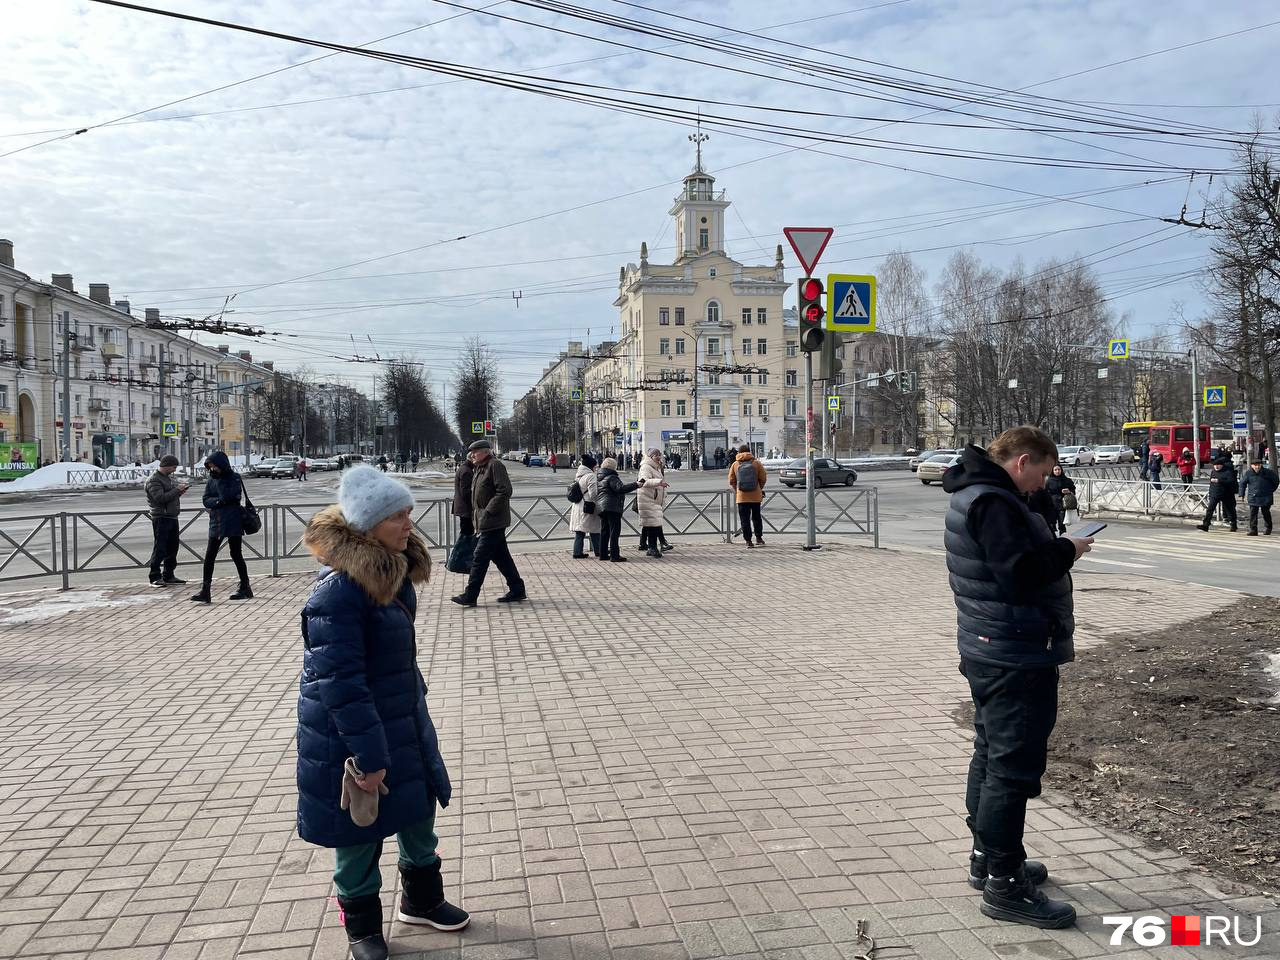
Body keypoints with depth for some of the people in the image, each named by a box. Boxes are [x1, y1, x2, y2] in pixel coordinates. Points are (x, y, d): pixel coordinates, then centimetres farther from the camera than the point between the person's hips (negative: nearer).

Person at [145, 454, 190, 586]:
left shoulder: (169, 478, 18)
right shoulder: (154, 480, -10)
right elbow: (160, 498, -21)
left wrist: (181, 490, 4)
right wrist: (177, 490, -18)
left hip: (172, 517, 9)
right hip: (161, 518, -9)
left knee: (172, 548, 11)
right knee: (159, 548, -7)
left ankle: (168, 576, 19)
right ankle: (155, 577, -3)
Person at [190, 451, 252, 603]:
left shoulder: (234, 478, -4)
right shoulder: (211, 480, 9)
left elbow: (228, 495, -18)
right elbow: (206, 500, 1)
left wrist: (218, 479, -13)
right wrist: (218, 501, -16)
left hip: (233, 522, -5)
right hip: (216, 523, 5)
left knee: (236, 555, 4)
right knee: (209, 557, -1)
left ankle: (245, 588, 16)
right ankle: (205, 591, 0)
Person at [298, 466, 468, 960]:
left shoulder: (394, 572, -1)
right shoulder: (337, 591, -27)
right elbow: (340, 683, -26)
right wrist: (368, 756, -23)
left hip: (404, 722, 8)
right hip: (350, 735, -8)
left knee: (420, 813, 21)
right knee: (360, 831, 12)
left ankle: (421, 900, 44)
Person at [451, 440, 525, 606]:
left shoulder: (495, 465, -11)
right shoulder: (479, 469, 18)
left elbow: (504, 491, -20)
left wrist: (488, 512, -21)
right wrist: (477, 517, 14)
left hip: (492, 523, -10)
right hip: (485, 523, 10)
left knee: (480, 558, -6)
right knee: (501, 557, 12)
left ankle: (470, 596, -1)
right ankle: (517, 590, 19)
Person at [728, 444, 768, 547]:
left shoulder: (735, 465, 0)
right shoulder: (756, 463, -2)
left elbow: (731, 481, 2)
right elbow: (763, 478, 0)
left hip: (741, 496, -1)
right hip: (755, 496, 1)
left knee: (744, 519, 4)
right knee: (756, 518, 15)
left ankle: (748, 540, 2)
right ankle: (759, 538, 16)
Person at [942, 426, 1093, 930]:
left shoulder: (974, 495, 13)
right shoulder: (994, 502, -21)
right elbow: (1021, 574, -27)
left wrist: (1053, 547, 4)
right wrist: (1067, 550, -12)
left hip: (988, 649, 11)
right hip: (1015, 659, -11)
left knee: (991, 754, 20)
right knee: (1014, 765, -3)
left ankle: (987, 856, 33)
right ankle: (1003, 883, 6)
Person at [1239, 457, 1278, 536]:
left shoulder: (1268, 472, -7)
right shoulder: (1248, 473, -5)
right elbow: (1242, 483, 6)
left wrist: (1271, 490, 12)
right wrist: (1242, 495, 4)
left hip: (1266, 497, 0)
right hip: (1253, 497, 0)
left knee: (1265, 512, 11)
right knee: (1253, 513, -6)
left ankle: (1267, 528, 30)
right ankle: (1253, 530, -4)